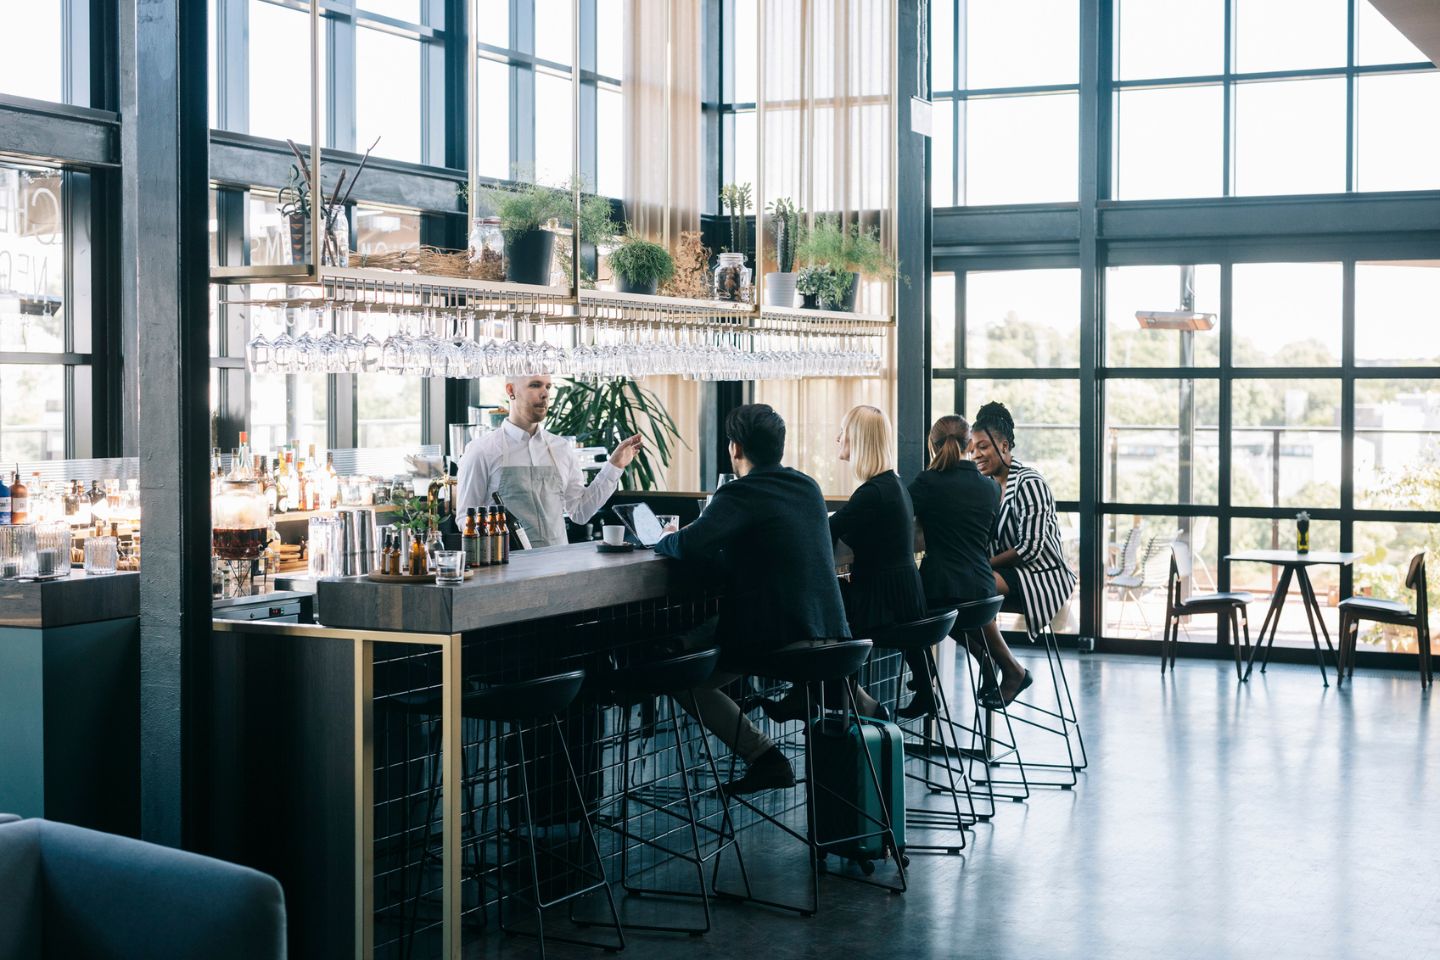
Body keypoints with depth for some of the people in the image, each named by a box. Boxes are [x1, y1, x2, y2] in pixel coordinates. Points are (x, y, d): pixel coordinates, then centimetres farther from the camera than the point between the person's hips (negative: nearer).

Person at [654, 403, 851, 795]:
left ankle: (762, 755, -3)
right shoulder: (808, 487, 10)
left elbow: (689, 545, -23)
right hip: (830, 627, 8)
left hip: (772, 633, -7)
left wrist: (664, 541, 1)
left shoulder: (740, 494, -13)